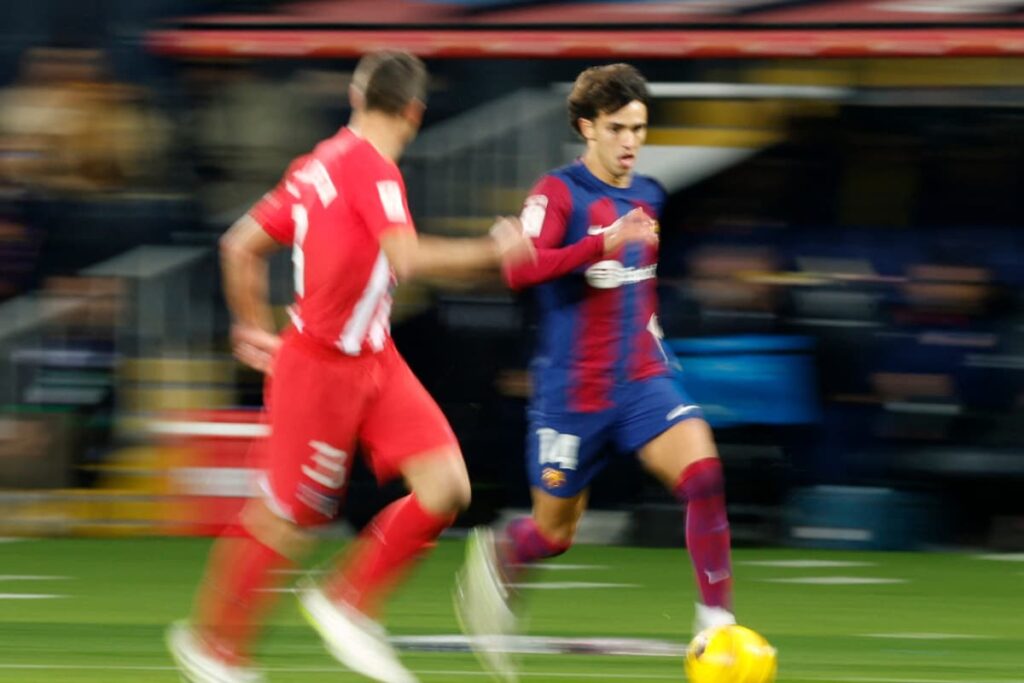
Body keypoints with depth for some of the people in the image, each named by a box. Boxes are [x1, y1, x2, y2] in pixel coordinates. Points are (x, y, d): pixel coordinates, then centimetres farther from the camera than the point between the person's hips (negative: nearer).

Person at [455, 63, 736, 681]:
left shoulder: (649, 197, 8)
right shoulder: (559, 193, -11)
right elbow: (520, 271, -28)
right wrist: (604, 242, -38)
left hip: (643, 381, 4)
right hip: (573, 391, -4)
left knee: (704, 471, -22)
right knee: (555, 533, 9)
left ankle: (718, 623, -19)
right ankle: (496, 557, 44)